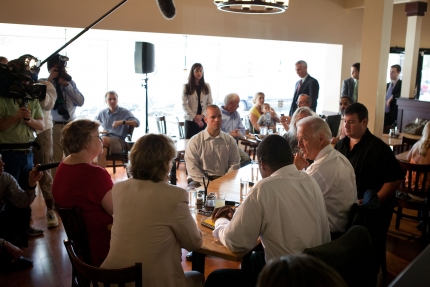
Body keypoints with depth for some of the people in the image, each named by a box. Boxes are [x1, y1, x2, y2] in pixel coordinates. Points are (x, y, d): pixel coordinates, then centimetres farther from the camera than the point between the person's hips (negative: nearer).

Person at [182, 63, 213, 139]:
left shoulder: (207, 86, 8)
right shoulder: (186, 87, 2)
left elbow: (210, 103, 5)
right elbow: (184, 104, -3)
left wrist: (202, 115, -9)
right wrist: (194, 117, -11)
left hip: (204, 119, 2)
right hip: (190, 120, -1)